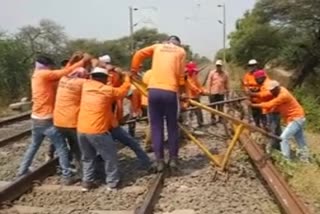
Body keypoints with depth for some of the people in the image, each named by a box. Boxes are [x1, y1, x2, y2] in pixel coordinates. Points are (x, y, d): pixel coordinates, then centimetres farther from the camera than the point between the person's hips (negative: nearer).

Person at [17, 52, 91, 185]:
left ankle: (22, 171, 30)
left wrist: (71, 62, 5)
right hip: (46, 120, -9)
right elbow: (64, 73, -17)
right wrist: (83, 61, -13)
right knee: (61, 147, 0)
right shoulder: (43, 74, -14)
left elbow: (60, 74, 9)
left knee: (34, 146, 23)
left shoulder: (36, 76, 11)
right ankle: (67, 177, 3)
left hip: (36, 118, 9)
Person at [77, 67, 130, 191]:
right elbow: (123, 90, 13)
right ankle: (112, 182, 17)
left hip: (81, 129, 5)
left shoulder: (86, 85, 7)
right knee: (110, 155, 12)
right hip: (97, 130, -5)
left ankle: (87, 182, 23)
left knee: (87, 157, 21)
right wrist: (127, 78, 29)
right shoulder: (108, 90, -3)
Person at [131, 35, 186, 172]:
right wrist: (181, 89, 17)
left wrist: (133, 71, 23)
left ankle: (159, 161, 7)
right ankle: (173, 159, 15)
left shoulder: (158, 47, 19)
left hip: (153, 90, 2)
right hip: (170, 92, -1)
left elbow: (138, 54, 12)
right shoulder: (181, 51, 15)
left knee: (156, 126, 6)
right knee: (172, 126, 10)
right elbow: (180, 74, 8)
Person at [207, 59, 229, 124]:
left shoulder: (225, 74, 4)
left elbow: (227, 84, 9)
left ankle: (220, 118, 18)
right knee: (213, 106, 2)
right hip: (213, 92, -1)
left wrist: (227, 91, 10)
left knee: (220, 107, 7)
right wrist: (209, 92, -3)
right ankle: (213, 118, 13)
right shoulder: (212, 73, 1)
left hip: (221, 93, 1)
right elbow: (209, 83, 1)